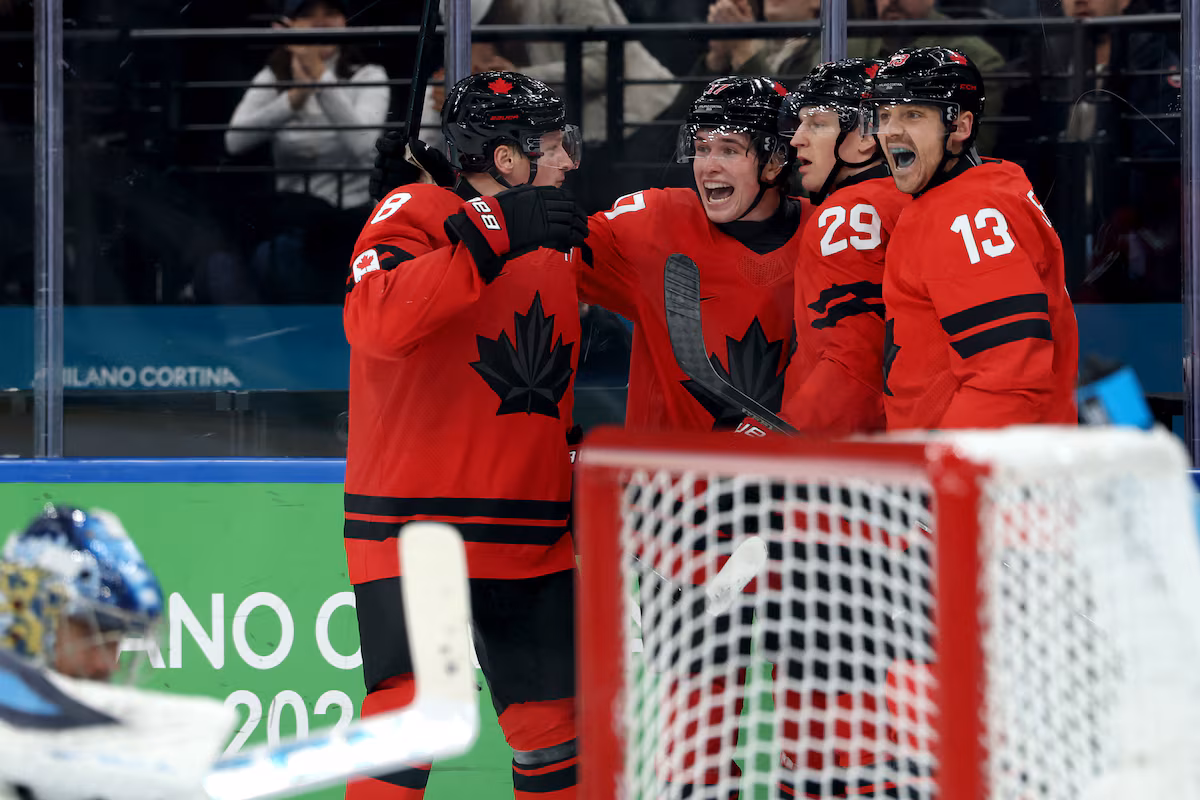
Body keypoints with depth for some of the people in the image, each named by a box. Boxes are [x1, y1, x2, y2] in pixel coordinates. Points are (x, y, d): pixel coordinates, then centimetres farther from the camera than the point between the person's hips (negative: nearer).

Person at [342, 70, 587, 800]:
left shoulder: (560, 240, 15)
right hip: (413, 528, -7)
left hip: (533, 540, 7)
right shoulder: (415, 213, -8)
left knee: (553, 735, 8)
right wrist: (494, 237, -29)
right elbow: (376, 323, -28)